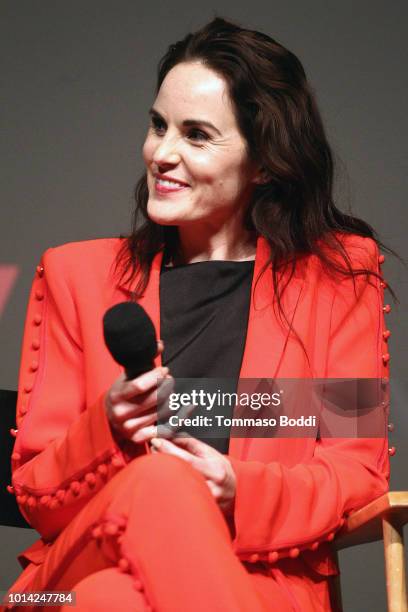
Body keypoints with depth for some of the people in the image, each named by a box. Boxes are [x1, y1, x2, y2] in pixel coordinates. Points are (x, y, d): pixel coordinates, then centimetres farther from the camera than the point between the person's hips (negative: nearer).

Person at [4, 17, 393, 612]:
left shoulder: (339, 273, 15)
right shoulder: (76, 274, 17)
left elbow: (358, 468, 6)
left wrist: (240, 491, -15)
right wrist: (107, 431, -10)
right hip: (86, 561, 3)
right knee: (161, 480, -36)